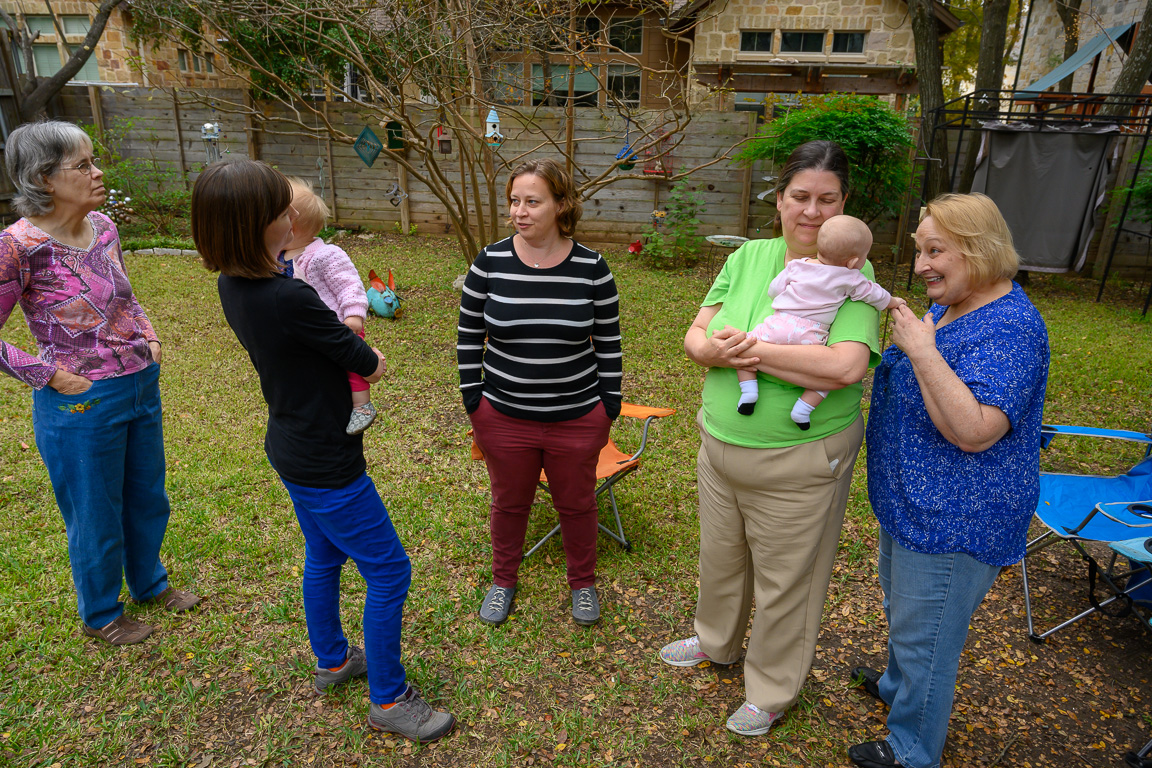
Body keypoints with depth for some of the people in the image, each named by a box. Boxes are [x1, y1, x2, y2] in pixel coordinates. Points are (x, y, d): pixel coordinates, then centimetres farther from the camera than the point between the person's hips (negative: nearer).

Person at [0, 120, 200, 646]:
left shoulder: (103, 228, 0)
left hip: (141, 386, 6)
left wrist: (148, 338, 5)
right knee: (96, 518, 13)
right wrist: (49, 375, -16)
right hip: (80, 405, -6)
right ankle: (100, 616, 38)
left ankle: (150, 582, 47)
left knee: (148, 499, 22)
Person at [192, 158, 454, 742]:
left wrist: (352, 356, 0)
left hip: (292, 448, 10)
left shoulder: (232, 284, -3)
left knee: (324, 556, 26)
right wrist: (373, 360, 5)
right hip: (324, 464, -9)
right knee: (388, 571, 5)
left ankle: (332, 661, 48)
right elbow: (364, 361, -15)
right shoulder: (289, 299, -31)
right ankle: (388, 700, 22)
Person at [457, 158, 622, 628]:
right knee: (509, 502, 18)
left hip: (577, 419, 0)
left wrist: (609, 407, 0)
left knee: (576, 504, 17)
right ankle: (503, 580, 44)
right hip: (503, 417, 1)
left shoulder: (592, 268, -8)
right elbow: (469, 337, 1)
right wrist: (473, 400, 0)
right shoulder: (489, 263, -7)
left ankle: (582, 582, 42)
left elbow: (608, 342, 0)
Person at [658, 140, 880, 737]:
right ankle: (716, 642, 54)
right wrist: (713, 351, -23)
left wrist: (749, 348, -24)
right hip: (720, 446, 5)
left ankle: (772, 691, 40)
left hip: (798, 464, -5)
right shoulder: (749, 257, 0)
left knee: (784, 582, 14)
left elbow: (846, 366, -30)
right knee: (719, 558, 25)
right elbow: (695, 335, 0)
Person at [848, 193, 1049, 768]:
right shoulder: (947, 306, 5)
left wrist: (920, 350, -34)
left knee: (924, 632, 8)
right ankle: (898, 686, 54)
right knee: (900, 605, 29)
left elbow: (974, 431, -35)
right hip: (916, 500, 10)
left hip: (953, 519, -10)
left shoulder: (1010, 328, -25)